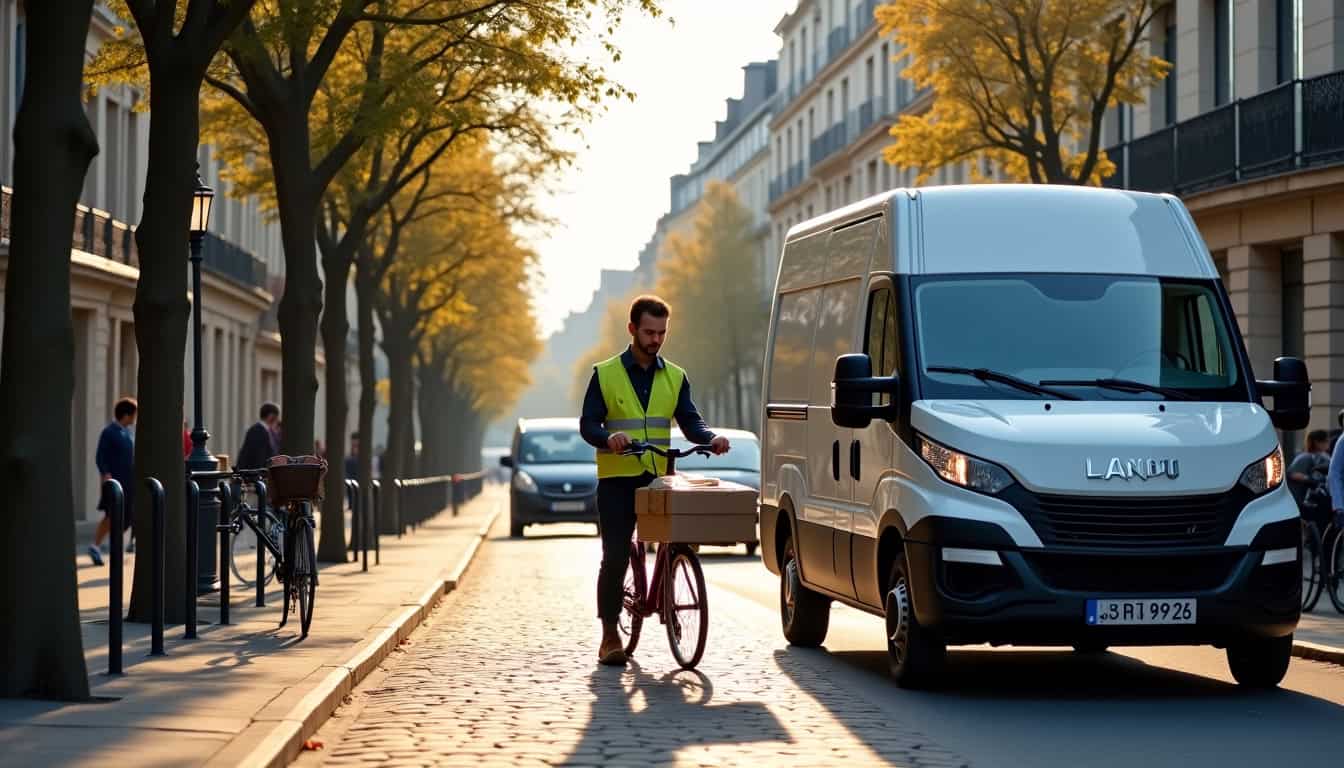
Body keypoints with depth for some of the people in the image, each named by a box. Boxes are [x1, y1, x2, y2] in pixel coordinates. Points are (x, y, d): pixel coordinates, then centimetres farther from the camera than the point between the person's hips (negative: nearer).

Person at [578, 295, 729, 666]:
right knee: (615, 557, -6)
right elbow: (588, 424, -1)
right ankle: (609, 634, 2)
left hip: (659, 479, 3)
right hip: (617, 481, -3)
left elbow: (690, 421, 6)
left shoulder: (674, 377, 13)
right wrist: (609, 436, -24)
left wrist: (711, 438, -16)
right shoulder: (606, 374, 4)